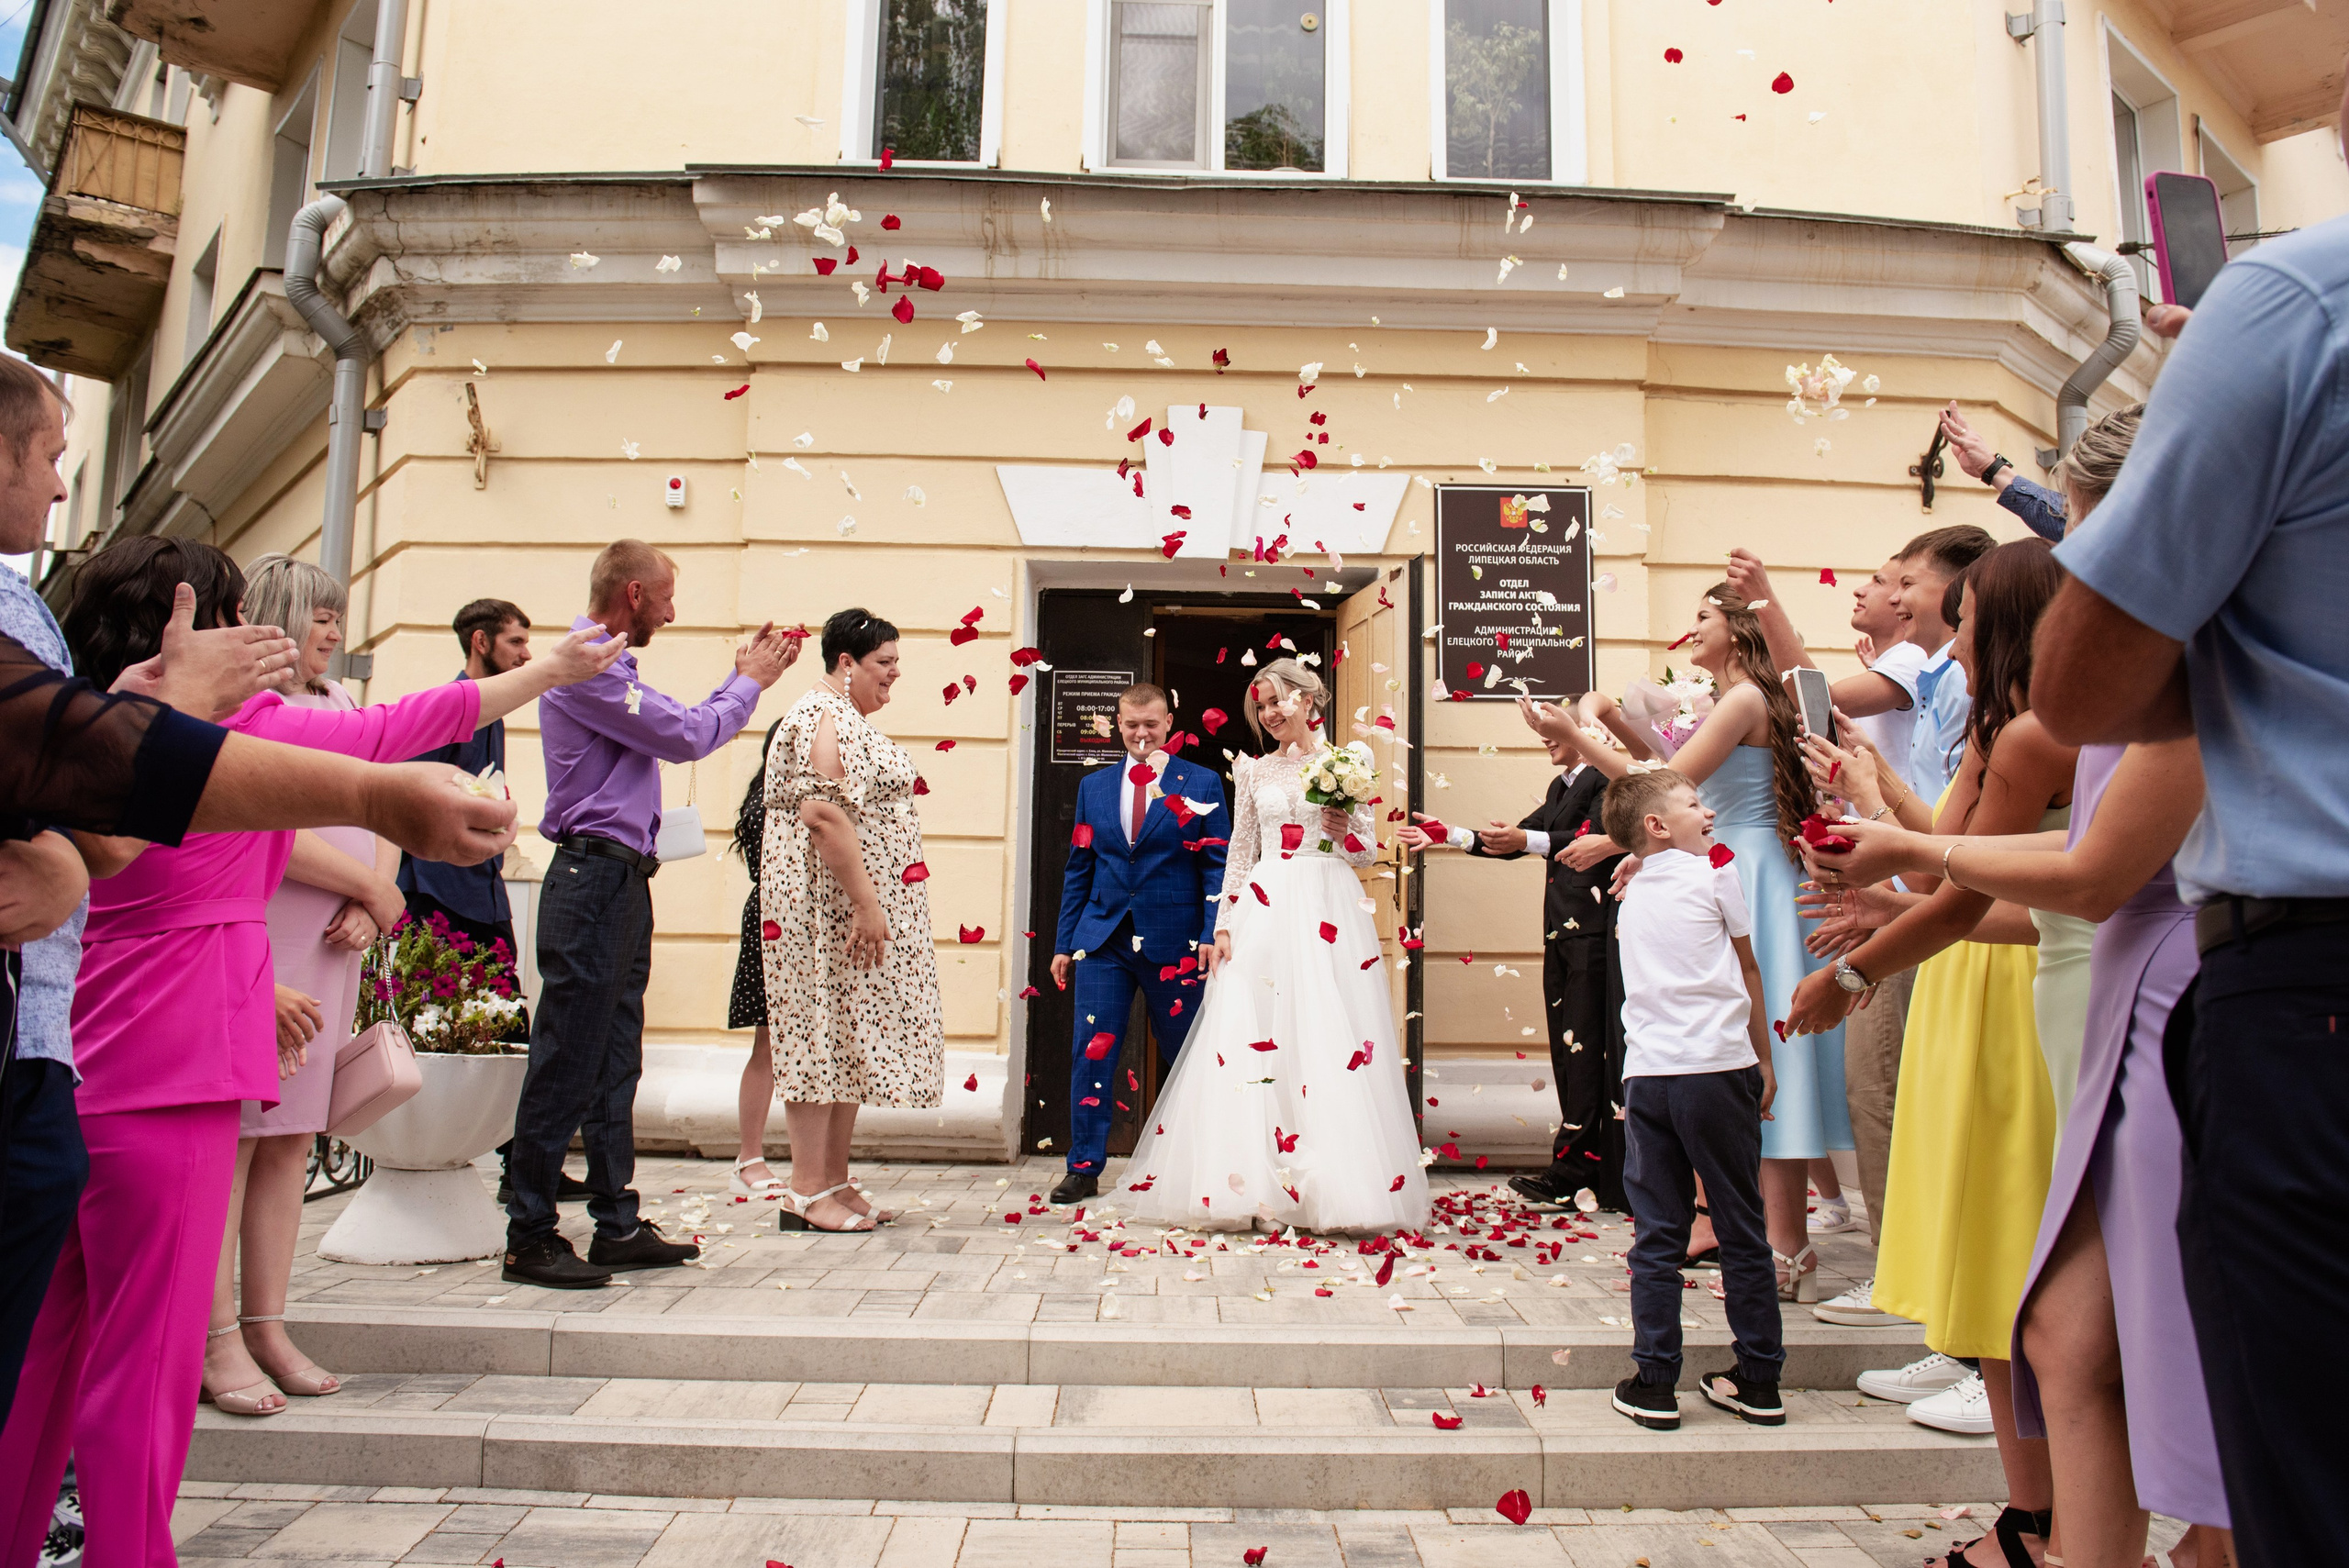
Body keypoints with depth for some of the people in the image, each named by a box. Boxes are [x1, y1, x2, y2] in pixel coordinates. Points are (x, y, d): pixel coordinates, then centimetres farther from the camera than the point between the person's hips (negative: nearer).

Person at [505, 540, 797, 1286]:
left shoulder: (607, 664, 21)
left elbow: (679, 730, 21)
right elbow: (686, 737, -14)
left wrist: (743, 678, 20)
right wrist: (749, 684, 1)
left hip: (622, 882, 11)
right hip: (593, 878, -11)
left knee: (614, 1063, 12)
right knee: (567, 1063, -5)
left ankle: (618, 1226, 19)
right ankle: (530, 1237, 4)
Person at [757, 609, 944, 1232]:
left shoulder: (850, 720, 20)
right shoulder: (824, 717, -13)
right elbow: (822, 814, -23)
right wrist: (865, 902, -24)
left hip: (857, 908, 10)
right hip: (831, 904, -10)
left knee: (848, 1041, 11)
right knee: (823, 1036, -7)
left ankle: (836, 1185, 17)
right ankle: (807, 1195, -1)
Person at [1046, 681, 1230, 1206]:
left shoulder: (1202, 783, 3)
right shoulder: (1093, 786, 12)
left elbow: (1218, 866, -1)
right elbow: (1078, 869, 14)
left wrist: (1212, 933, -12)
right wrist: (1064, 943, 11)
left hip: (1173, 942, -2)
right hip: (1103, 938, 3)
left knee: (1186, 1054, 7)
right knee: (1091, 1051, -1)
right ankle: (1084, 1168, 11)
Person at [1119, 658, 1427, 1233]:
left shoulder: (1351, 760, 8)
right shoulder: (1253, 770, 13)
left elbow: (1368, 849, 9)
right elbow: (1240, 852, 11)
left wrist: (1342, 833, -12)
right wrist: (1224, 927, 3)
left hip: (1331, 909, -1)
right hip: (1265, 909, 2)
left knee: (1330, 1040, -6)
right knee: (1251, 1042, -5)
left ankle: (1331, 1185, 2)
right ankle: (1253, 1183, 3)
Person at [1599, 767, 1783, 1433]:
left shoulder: (1633, 894, 16)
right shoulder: (1714, 868, 3)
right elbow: (1747, 969, 9)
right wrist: (1764, 1062, 16)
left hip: (1646, 1074, 3)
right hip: (1718, 1067, -3)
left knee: (1656, 1235, 6)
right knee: (1742, 1232, 9)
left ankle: (1654, 1384, 9)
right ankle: (1759, 1382, 19)